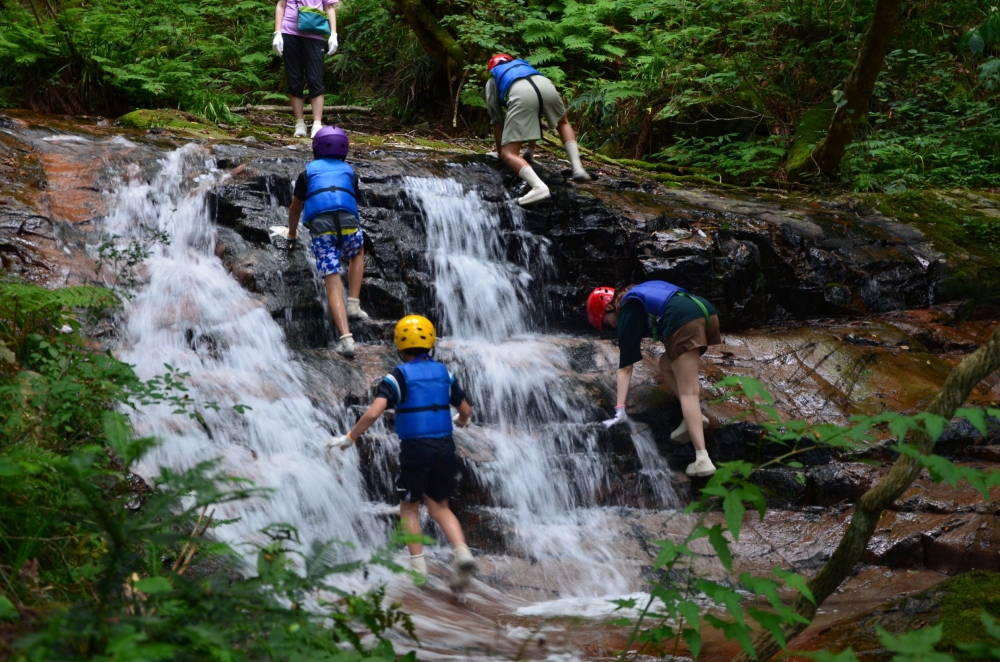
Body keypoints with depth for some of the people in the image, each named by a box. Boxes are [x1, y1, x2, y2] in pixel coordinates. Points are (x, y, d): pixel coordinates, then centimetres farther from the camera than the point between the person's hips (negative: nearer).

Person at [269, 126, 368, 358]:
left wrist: (291, 232, 51)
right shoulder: (349, 172, 26)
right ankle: (354, 305, 19)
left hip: (320, 226, -1)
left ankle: (346, 338, -17)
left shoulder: (308, 173, 23)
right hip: (348, 222, 1)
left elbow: (295, 208, 32)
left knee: (333, 285, -3)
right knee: (357, 254, 35)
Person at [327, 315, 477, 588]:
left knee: (409, 507, 14)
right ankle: (462, 552, -4)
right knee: (439, 507, 17)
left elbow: (373, 413, -15)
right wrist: (460, 420, 41)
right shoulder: (443, 372, 8)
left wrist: (349, 438, -4)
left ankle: (418, 566, 7)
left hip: (415, 448, -4)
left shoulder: (398, 376, -5)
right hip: (445, 447, 4)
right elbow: (465, 410, 18)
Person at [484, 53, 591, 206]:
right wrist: (531, 148, 57)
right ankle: (577, 167, 19)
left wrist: (500, 150, 45)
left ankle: (539, 186, -28)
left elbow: (497, 120, 34)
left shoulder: (492, 80, 38)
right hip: (546, 85, 4)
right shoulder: (524, 66, 49)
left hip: (521, 94, -4)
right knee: (563, 122, 37)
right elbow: (533, 115, 52)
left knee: (509, 154, -2)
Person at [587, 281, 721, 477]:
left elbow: (625, 366, 9)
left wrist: (620, 409, 7)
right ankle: (694, 417, 7)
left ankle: (703, 460, -20)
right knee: (666, 365, 25)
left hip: (685, 320, -8)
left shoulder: (627, 315, 13)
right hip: (706, 310, 8)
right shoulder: (638, 296, 35)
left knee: (687, 392, -9)